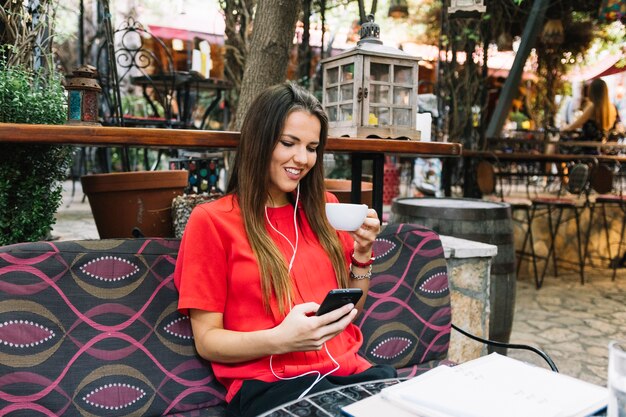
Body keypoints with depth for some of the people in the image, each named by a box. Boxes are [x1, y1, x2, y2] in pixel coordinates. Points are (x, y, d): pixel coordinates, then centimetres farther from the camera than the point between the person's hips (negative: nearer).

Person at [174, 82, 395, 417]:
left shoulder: (324, 208, 13)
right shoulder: (212, 220, -3)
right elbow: (207, 341, -3)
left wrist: (362, 254, 0)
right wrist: (279, 340, -21)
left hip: (348, 370, 6)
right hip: (266, 383, -5)